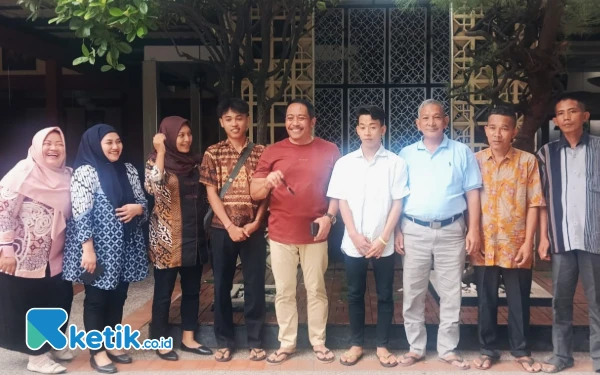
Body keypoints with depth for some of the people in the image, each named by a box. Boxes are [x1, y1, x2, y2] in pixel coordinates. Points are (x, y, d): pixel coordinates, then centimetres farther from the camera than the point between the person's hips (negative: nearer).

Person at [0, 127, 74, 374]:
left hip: (54, 257, 6)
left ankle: (53, 344, 37)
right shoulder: (24, 171, -12)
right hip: (25, 257, -6)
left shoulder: (67, 176, 5)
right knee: (28, 306, 6)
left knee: (59, 300, 15)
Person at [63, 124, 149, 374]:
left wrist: (137, 208, -10)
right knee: (96, 299, 5)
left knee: (118, 297, 13)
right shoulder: (85, 171, -10)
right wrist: (88, 250, -20)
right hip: (98, 248, -6)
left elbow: (143, 201, 14)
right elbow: (80, 214, -15)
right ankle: (97, 351, 17)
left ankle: (113, 344, 28)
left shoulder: (128, 170, 9)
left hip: (124, 247, 6)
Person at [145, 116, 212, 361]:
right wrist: (161, 152, -26)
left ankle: (188, 338, 23)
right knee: (164, 292, 4)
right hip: (167, 238, -6)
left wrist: (200, 222, 10)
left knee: (192, 289, 11)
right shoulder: (157, 161, -7)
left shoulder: (194, 162, 9)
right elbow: (152, 187, -28)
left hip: (193, 236, 6)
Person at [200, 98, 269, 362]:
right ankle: (224, 341, 22)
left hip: (253, 229, 0)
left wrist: (256, 222, -9)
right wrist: (230, 226, -10)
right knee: (222, 286, 8)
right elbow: (211, 193, -2)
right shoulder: (213, 153, 2)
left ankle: (255, 341, 19)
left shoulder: (260, 152, 3)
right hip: (223, 229, 0)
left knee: (255, 285, 5)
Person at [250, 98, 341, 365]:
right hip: (280, 234, 1)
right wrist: (268, 182, -19)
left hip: (315, 234, 0)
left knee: (316, 290, 10)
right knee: (284, 292, 9)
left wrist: (329, 216, -9)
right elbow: (254, 193, 2)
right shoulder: (272, 152, 2)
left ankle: (318, 342, 24)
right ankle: (286, 343, 23)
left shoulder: (329, 151, 1)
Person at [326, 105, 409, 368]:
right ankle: (356, 344, 24)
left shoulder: (395, 163, -3)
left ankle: (382, 346, 22)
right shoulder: (345, 163, 2)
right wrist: (355, 236, -8)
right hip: (353, 243, 1)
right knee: (355, 295, 10)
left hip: (384, 244, -1)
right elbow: (342, 202, 1)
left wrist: (383, 239, -9)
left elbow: (397, 203, -4)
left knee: (385, 296, 8)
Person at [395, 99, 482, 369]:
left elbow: (472, 193, 3)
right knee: (412, 293, 6)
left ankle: (448, 350, 19)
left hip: (451, 231, 0)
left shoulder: (462, 152, 4)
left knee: (451, 294, 7)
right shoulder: (406, 154, 6)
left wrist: (474, 229, -5)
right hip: (414, 231, 1)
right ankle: (415, 348, 20)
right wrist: (397, 231, 0)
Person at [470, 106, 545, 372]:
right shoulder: (475, 161, 1)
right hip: (485, 245, 1)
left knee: (519, 301, 10)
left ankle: (521, 351, 27)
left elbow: (534, 204, -3)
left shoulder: (528, 161, -2)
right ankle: (488, 349, 26)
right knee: (486, 301, 11)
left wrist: (528, 242, -8)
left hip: (516, 245, -1)